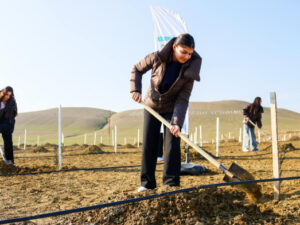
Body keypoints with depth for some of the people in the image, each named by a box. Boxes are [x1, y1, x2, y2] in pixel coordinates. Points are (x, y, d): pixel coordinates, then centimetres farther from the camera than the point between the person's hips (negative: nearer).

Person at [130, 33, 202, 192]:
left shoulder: (189, 70, -21)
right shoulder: (157, 57, -20)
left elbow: (183, 99, -22)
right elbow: (137, 70, -4)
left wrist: (177, 122, -33)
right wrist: (135, 90, -19)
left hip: (172, 109, -1)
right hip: (151, 106, 1)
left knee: (172, 143, -9)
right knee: (148, 144, 1)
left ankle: (171, 183, 0)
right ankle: (147, 182, 10)